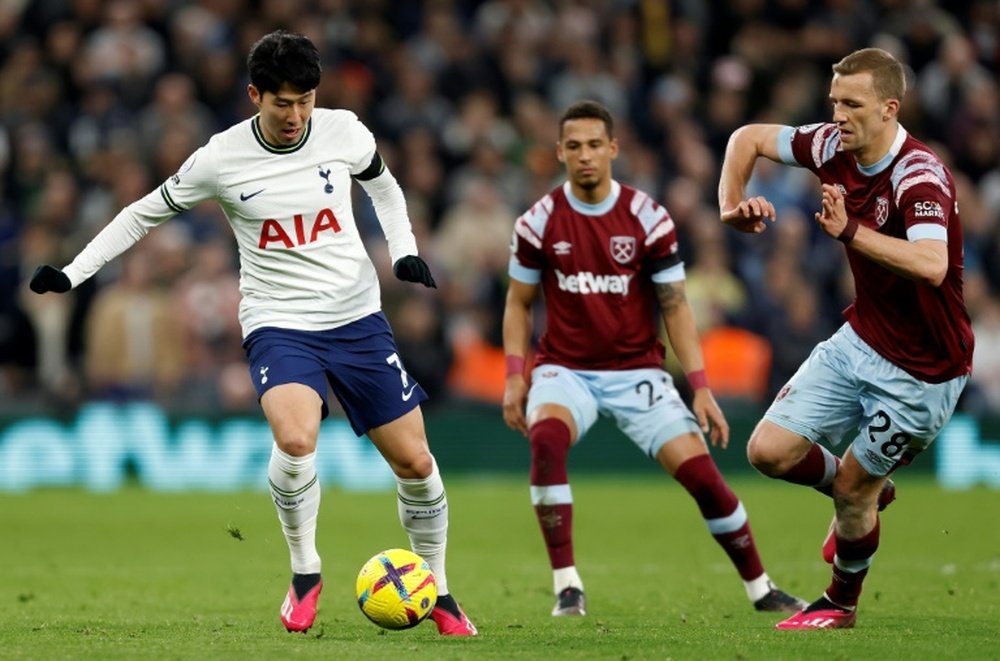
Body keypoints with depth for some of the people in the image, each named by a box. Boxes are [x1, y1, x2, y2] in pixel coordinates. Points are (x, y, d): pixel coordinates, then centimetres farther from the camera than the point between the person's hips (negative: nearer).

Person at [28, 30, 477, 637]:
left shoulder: (344, 132, -4)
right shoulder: (222, 159, -10)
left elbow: (382, 184, 19)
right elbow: (146, 213, 4)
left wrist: (405, 250, 5)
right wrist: (72, 273, 0)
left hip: (358, 318, 3)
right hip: (278, 324, -3)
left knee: (414, 461, 1)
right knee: (295, 439, -31)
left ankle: (437, 592, 22)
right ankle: (305, 571, -8)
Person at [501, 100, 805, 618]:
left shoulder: (648, 219, -4)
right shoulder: (539, 223, -3)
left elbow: (674, 306, 0)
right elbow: (519, 303, 8)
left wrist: (700, 388, -6)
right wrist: (515, 375, -4)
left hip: (636, 371, 0)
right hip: (566, 370, 0)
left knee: (700, 472, -11)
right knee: (546, 439, -33)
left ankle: (760, 588, 8)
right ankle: (566, 586, -27)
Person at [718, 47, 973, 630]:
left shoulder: (919, 176, -28)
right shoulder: (836, 149, -5)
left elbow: (931, 264, -46)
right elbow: (750, 138, 11)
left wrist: (850, 231, -51)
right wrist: (732, 206, -5)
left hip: (923, 370, -7)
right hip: (859, 341, 7)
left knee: (853, 488, 4)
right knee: (770, 451, -1)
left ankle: (842, 604, 33)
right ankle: (867, 494, 30)